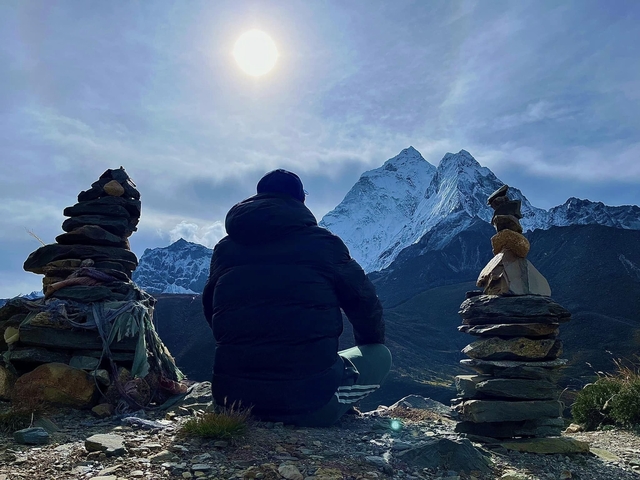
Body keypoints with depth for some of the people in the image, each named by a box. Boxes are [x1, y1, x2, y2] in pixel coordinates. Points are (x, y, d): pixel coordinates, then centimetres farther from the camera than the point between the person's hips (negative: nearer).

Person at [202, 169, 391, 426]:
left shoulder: (224, 248, 9)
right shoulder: (323, 242, 0)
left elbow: (210, 309, 19)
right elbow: (365, 302, 6)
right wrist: (372, 346, 26)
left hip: (233, 397, 5)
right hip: (309, 398, -5)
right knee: (381, 356, 20)